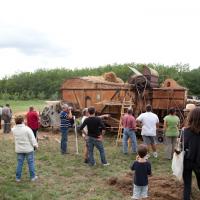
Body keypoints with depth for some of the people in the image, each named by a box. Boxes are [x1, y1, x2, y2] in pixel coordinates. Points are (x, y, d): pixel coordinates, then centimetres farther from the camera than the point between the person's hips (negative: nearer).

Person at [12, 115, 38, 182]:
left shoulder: (14, 129, -5)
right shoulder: (27, 129, -18)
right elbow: (32, 138, -13)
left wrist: (17, 124, 11)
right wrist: (35, 145, -2)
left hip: (19, 149, 4)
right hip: (28, 149, -4)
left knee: (19, 163, 13)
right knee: (31, 163, 8)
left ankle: (18, 177, 19)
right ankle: (32, 177, 17)